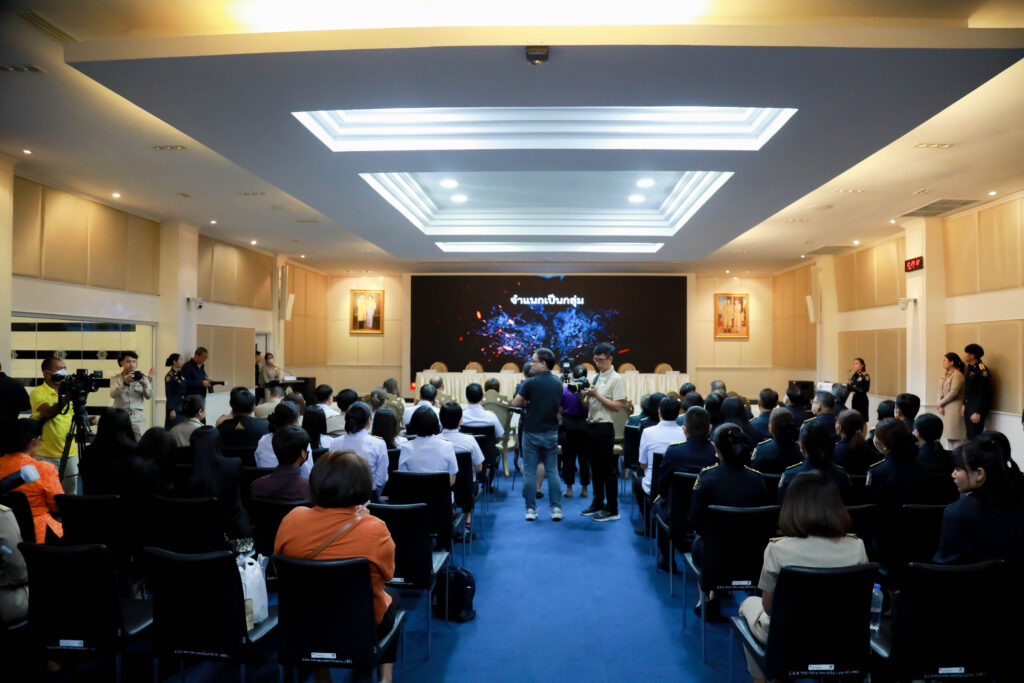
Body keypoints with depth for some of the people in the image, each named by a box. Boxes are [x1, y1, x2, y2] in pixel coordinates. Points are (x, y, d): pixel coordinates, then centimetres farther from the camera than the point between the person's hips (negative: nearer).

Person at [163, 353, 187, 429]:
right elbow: (168, 395, -13)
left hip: (183, 407, 7)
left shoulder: (181, 375, 11)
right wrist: (172, 410, -16)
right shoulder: (169, 376, -11)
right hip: (175, 407, -7)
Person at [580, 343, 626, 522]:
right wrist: (582, 395, -4)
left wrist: (597, 395, -18)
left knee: (608, 469, -2)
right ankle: (597, 504, 27)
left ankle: (612, 510, 5)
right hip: (591, 425, 7)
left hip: (604, 427, -7)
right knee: (595, 467, 15)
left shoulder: (616, 379, -8)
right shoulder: (594, 378, 14)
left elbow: (618, 406, -15)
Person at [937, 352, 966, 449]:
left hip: (954, 408, -8)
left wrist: (940, 403, -7)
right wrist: (940, 406, -3)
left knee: (956, 437, -4)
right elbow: (940, 390, 10)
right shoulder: (945, 374, 12)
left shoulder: (957, 375, -13)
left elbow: (953, 393, -17)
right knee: (948, 435, 12)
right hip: (944, 409, 8)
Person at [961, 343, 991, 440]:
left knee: (975, 437, -6)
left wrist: (977, 412, -20)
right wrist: (964, 405, 17)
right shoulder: (969, 368, 12)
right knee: (969, 436, 11)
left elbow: (983, 393, -18)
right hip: (969, 406, 9)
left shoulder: (982, 370, -16)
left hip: (977, 407, -9)